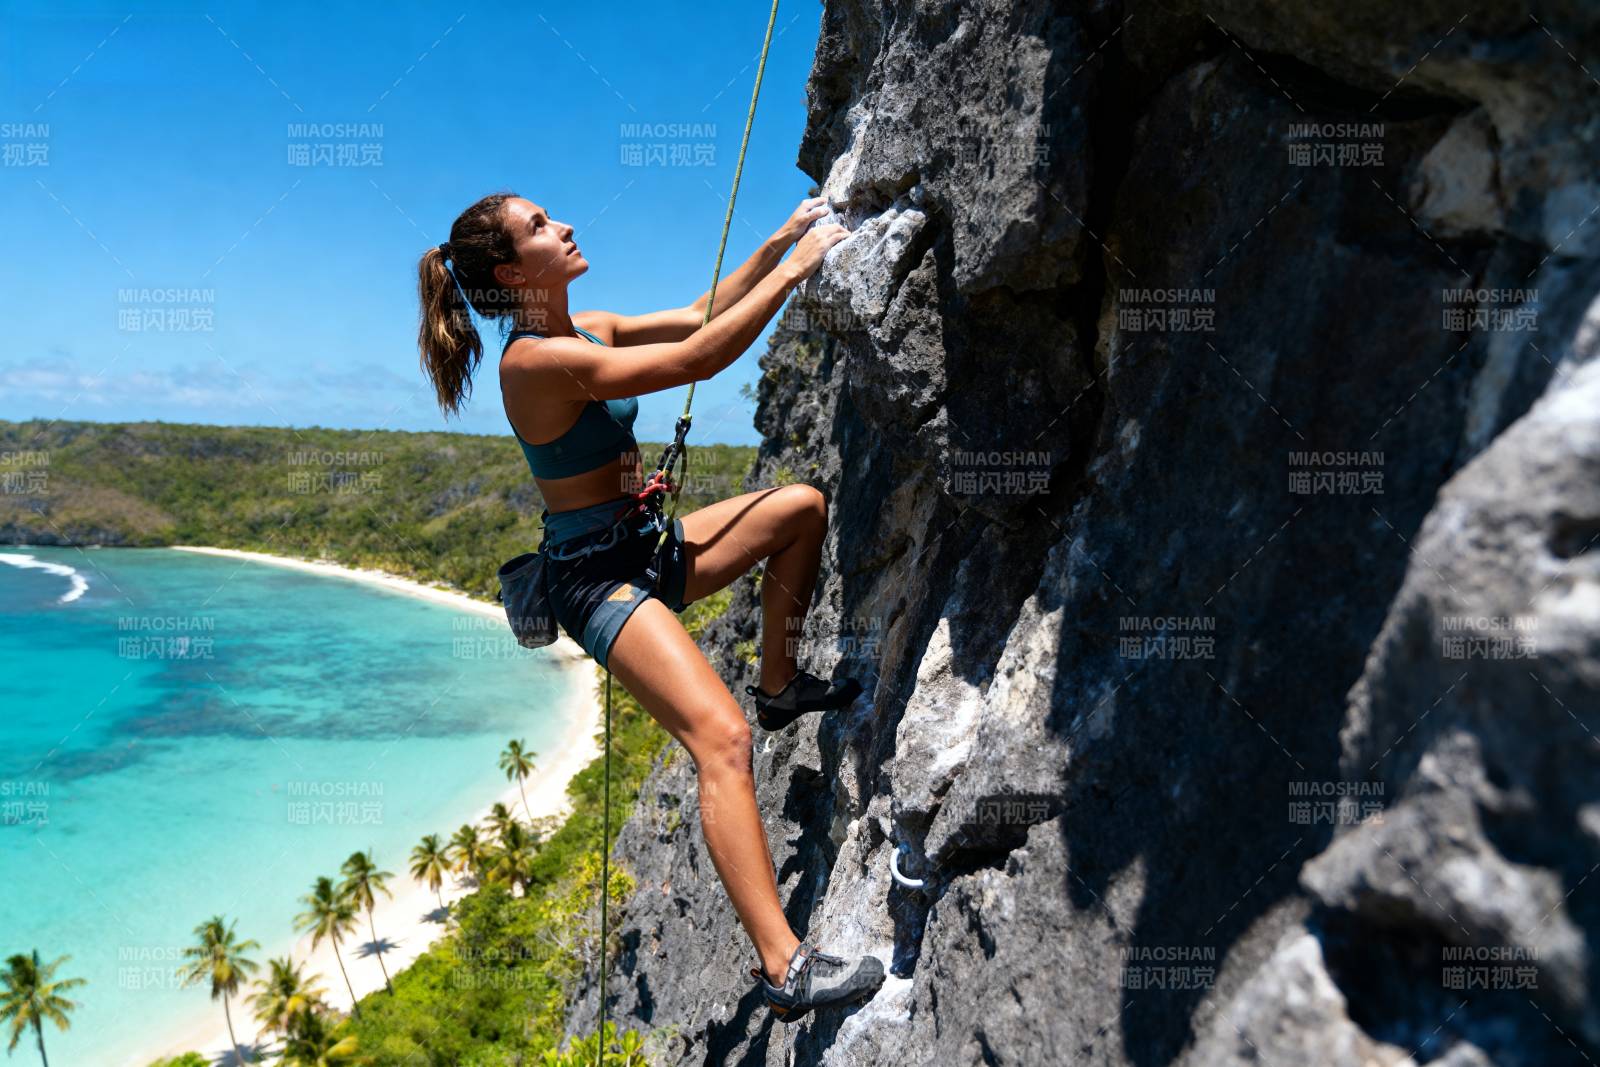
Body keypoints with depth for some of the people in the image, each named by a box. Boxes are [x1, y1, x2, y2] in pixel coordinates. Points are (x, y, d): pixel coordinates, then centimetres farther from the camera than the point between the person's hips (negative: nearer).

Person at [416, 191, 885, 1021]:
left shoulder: (592, 327, 7)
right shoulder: (536, 359, -21)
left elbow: (701, 314, 16)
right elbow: (698, 359, -26)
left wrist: (781, 239, 8)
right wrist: (794, 268, -19)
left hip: (645, 544, 10)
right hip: (596, 577, -10)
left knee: (803, 505, 10)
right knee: (721, 737, -24)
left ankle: (779, 685, 19)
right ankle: (782, 967, -21)